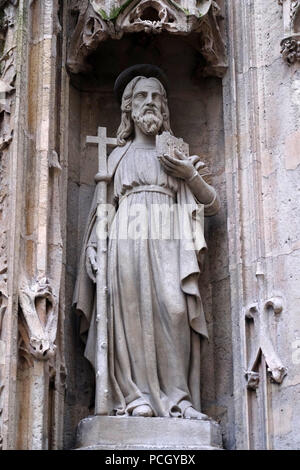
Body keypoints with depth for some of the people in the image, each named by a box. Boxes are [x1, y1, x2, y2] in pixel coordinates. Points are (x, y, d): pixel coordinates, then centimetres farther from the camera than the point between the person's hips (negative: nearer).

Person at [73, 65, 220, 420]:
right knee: (131, 308, -14)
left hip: (168, 242, 0)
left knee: (173, 309, -17)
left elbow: (212, 205, 18)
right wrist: (94, 245, -1)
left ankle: (177, 398, -19)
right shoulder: (118, 156, 22)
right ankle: (135, 397, -17)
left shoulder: (176, 155, 23)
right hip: (127, 237, 0)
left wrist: (190, 175, 1)